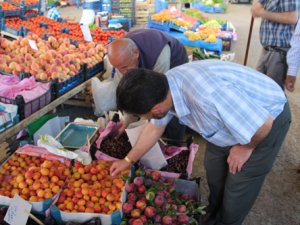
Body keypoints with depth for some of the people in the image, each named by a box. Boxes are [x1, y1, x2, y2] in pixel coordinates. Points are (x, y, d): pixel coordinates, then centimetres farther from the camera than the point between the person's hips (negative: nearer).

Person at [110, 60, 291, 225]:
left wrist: (245, 148, -14)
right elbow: (154, 128, 3)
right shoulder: (163, 88, -16)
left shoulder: (207, 95, -44)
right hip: (232, 115, 7)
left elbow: (263, 124, -33)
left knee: (237, 188, 6)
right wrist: (128, 160, 10)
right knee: (214, 171, 18)